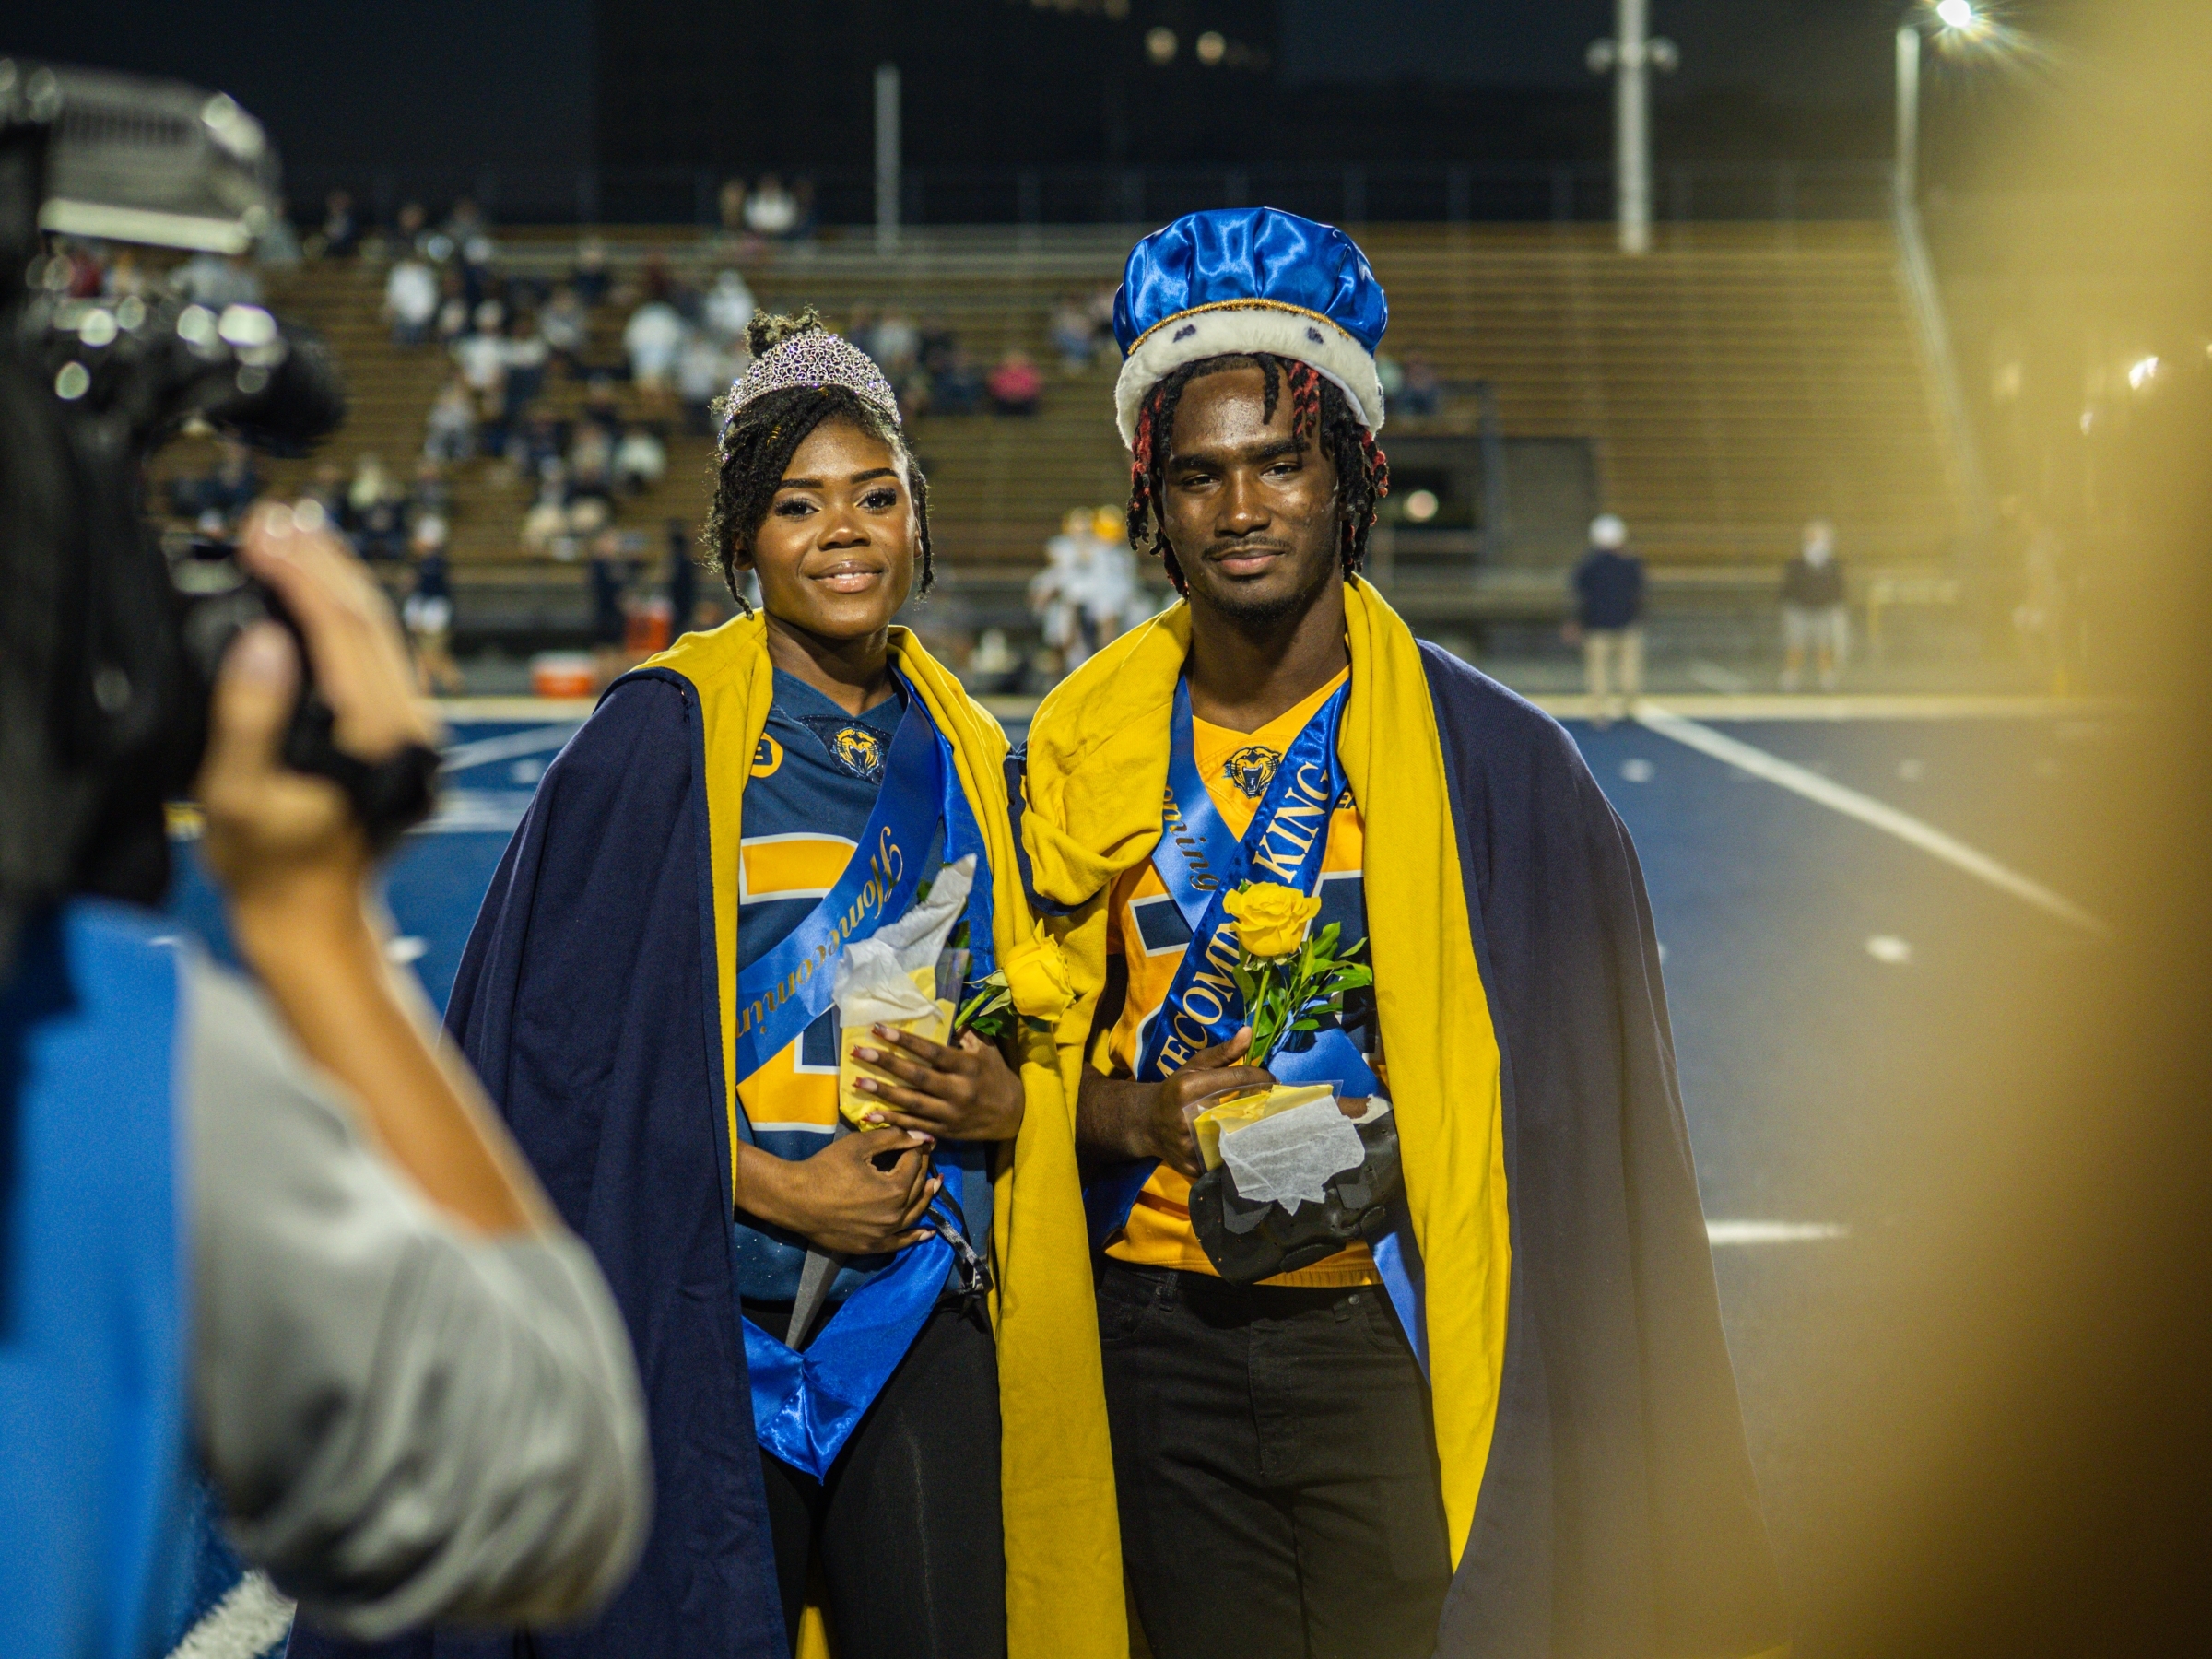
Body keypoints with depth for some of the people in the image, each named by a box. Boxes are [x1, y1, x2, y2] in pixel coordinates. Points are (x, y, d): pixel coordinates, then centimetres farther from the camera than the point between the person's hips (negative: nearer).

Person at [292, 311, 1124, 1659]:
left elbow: (1037, 1021, 18)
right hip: (711, 1312, -4)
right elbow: (567, 1039, -8)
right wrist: (775, 1187, -13)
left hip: (922, 1309, 4)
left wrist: (997, 1102, -5)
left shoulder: (965, 755, 12)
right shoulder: (665, 737, -4)